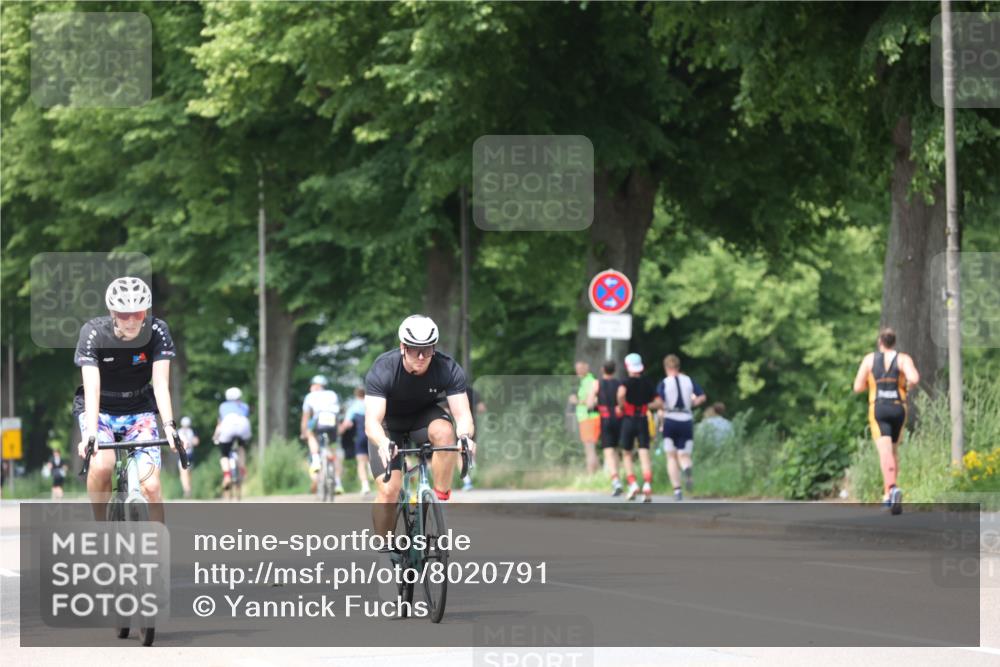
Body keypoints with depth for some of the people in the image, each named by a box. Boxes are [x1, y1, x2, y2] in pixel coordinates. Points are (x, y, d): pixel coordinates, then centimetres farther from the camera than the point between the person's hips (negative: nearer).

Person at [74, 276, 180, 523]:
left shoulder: (157, 332, -19)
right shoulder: (93, 333, -23)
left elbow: (161, 384, -24)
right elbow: (92, 387, -31)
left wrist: (169, 425, -39)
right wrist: (90, 433, -44)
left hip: (139, 410, 1)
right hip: (99, 410, -1)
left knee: (150, 485, -16)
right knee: (101, 466, -30)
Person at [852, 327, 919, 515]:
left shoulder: (869, 359, 3)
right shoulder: (903, 358, 1)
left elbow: (858, 387, 3)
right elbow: (914, 378, -17)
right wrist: (908, 386, 5)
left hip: (878, 409, -2)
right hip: (898, 409, 2)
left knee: (885, 452, -15)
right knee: (894, 450, 21)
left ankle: (892, 488, -39)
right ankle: (888, 495, 22)